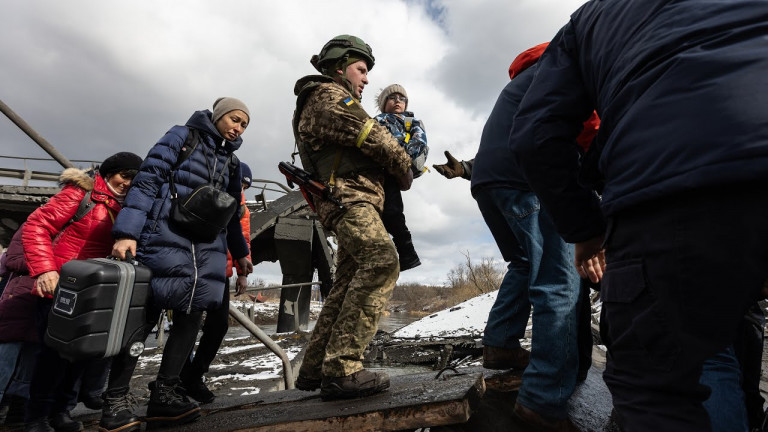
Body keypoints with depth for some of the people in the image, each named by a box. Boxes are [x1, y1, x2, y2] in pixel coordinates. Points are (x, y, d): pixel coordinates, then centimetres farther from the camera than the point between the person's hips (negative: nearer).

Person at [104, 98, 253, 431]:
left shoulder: (231, 163, 19)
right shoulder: (182, 136, 4)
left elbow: (232, 213, 26)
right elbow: (147, 181, -7)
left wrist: (240, 251, 28)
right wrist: (127, 232, -17)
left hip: (207, 248, 6)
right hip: (166, 238, -5)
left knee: (191, 315, 0)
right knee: (145, 315, -2)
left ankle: (165, 393, 9)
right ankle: (116, 399, 11)